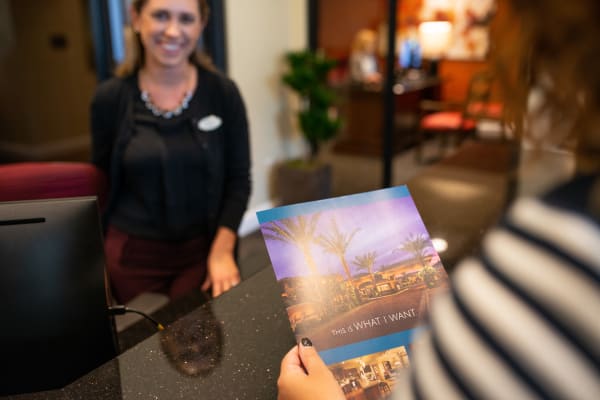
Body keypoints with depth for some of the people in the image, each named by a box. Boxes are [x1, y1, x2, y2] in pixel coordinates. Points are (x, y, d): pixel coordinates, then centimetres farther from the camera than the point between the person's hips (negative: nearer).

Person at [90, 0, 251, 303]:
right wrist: (101, 254, 6)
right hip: (133, 254, 1)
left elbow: (238, 179, -4)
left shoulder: (223, 93, -8)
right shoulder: (110, 98, -6)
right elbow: (102, 182, 4)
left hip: (202, 250, 0)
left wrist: (222, 250, -12)